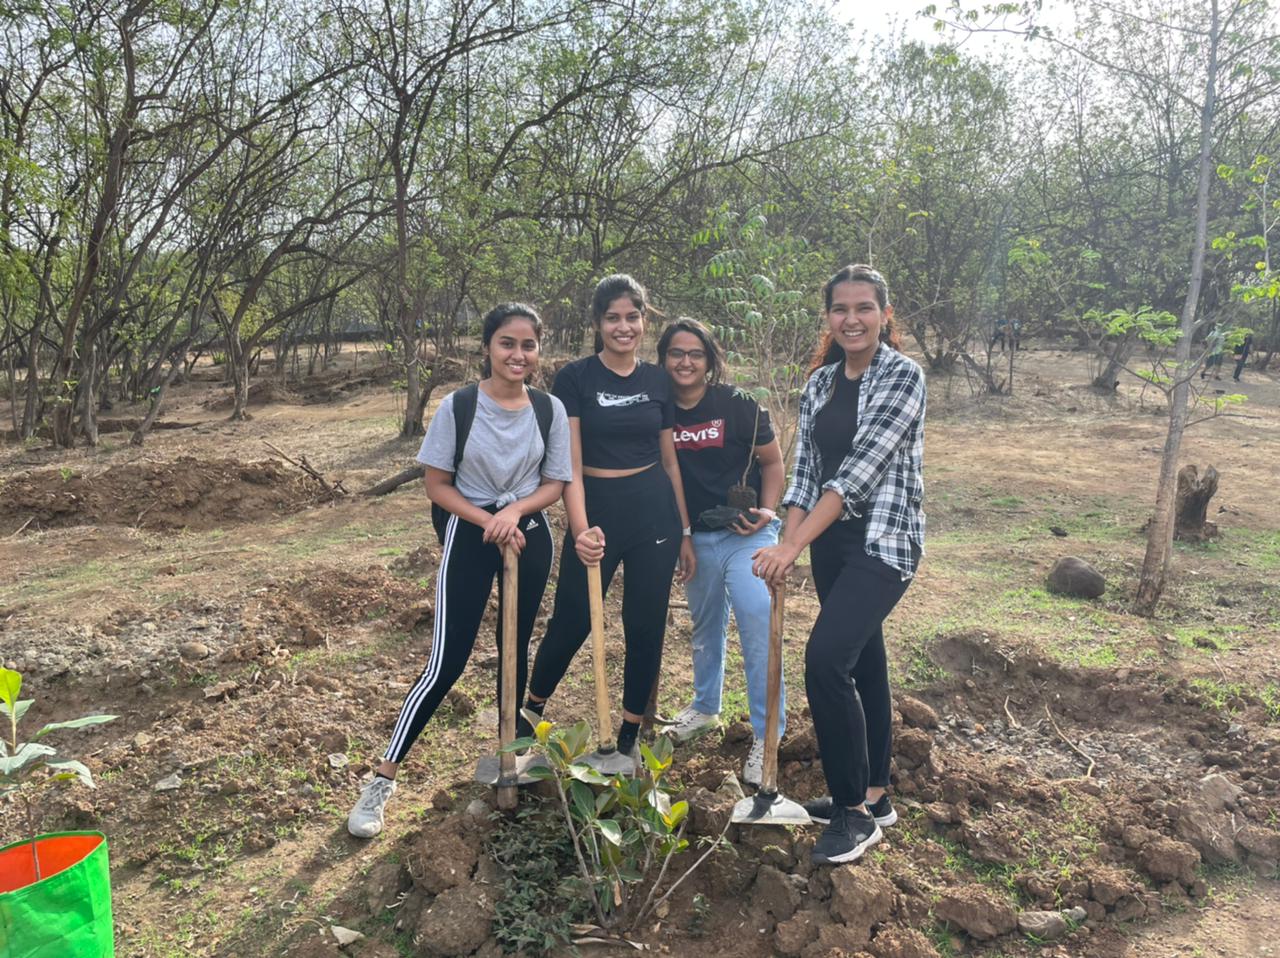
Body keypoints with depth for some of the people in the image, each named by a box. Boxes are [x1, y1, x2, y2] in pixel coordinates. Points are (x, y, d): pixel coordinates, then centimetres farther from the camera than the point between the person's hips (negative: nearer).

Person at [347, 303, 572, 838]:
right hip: (470, 538, -3)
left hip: (529, 537, 3)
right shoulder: (458, 405, -11)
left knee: (516, 651, 16)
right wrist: (489, 522, -18)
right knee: (447, 663, -6)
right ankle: (383, 780, 5)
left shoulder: (551, 409, -3)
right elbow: (437, 485, -7)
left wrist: (515, 510, -17)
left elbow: (555, 484, 1)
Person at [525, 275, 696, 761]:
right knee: (572, 623, 5)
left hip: (654, 512, 3)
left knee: (646, 626, 9)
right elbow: (570, 464, -13)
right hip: (597, 510, -3)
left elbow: (669, 460, 10)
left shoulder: (658, 380, 4)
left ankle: (629, 737, 27)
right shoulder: (574, 378, -7)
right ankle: (530, 712, 33)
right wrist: (580, 530, -27)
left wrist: (685, 532, 10)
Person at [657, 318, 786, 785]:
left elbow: (772, 462, -1)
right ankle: (705, 707, 41)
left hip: (746, 535, -4)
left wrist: (766, 510, -15)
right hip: (696, 536, 4)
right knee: (705, 626, 19)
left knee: (756, 622, -15)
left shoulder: (739, 405, -12)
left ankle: (767, 735, -4)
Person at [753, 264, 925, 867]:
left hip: (883, 540, -6)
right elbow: (805, 469, 7)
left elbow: (862, 467, -21)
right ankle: (873, 796, 30)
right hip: (831, 539, 7)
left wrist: (795, 544, -25)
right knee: (862, 660, 15)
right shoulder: (820, 383, 9)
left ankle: (856, 811, -2)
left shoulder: (903, 376, -11)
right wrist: (788, 545, -8)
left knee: (826, 658, -18)